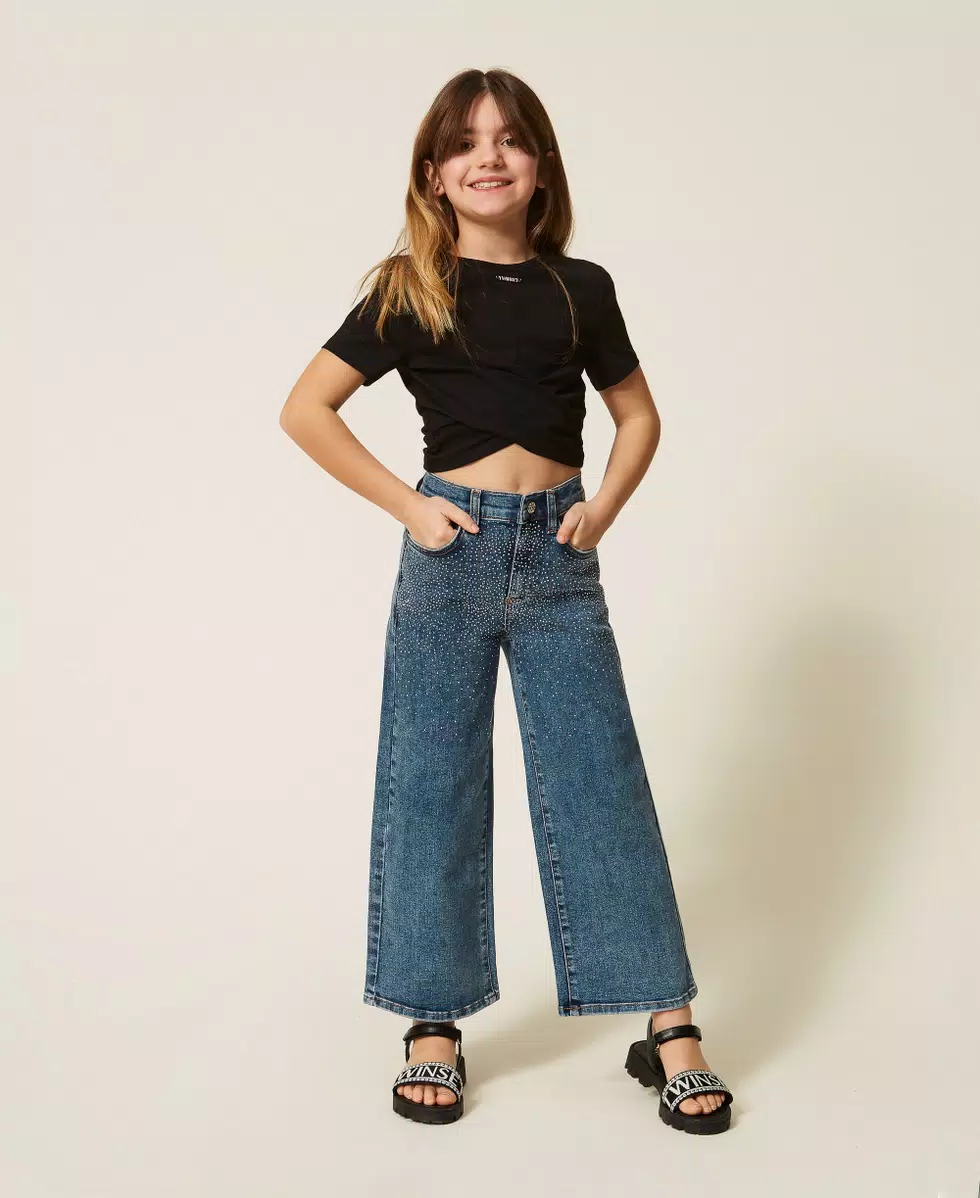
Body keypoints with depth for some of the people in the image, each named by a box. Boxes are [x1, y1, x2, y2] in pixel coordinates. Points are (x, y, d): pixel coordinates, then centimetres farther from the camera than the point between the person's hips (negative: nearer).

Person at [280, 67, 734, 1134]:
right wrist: (406, 505, -5)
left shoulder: (579, 288, 7)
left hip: (558, 557, 1)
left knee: (601, 779, 1)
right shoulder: (410, 293, 1)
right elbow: (305, 410, 1)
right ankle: (433, 1025, 16)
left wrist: (601, 510, 2)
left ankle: (668, 1026, 8)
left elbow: (638, 415, 18)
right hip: (451, 550, -1)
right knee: (433, 787, 4)